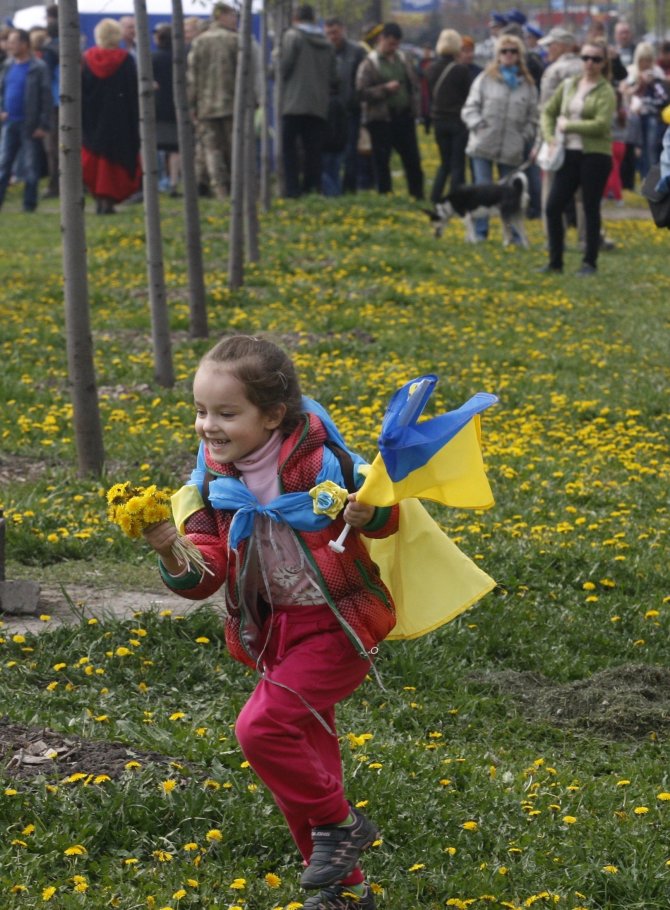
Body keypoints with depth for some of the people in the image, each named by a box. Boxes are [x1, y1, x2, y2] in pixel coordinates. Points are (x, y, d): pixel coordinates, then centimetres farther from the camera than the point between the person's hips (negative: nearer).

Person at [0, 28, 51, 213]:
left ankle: (29, 204, 8)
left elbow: (46, 97, -10)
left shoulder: (38, 68, -8)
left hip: (30, 125, -6)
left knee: (30, 168, 1)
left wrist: (43, 125, -15)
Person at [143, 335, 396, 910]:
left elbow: (386, 514, -4)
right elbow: (205, 575, -10)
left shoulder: (320, 462, -19)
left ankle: (338, 824, 2)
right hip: (276, 631, 6)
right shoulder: (216, 484, -5)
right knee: (305, 765, 14)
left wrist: (368, 515, -27)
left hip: (337, 624, -6)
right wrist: (174, 558, -31)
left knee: (262, 727, -21)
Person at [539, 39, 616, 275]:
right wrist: (550, 137, -1)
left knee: (591, 209, 2)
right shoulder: (568, 86, 11)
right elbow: (548, 112, 16)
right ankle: (555, 261, 11)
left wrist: (568, 126, -12)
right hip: (569, 154, 5)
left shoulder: (605, 92, -6)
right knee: (553, 207, 0)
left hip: (595, 156, -5)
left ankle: (590, 262, 11)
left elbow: (601, 125, -18)